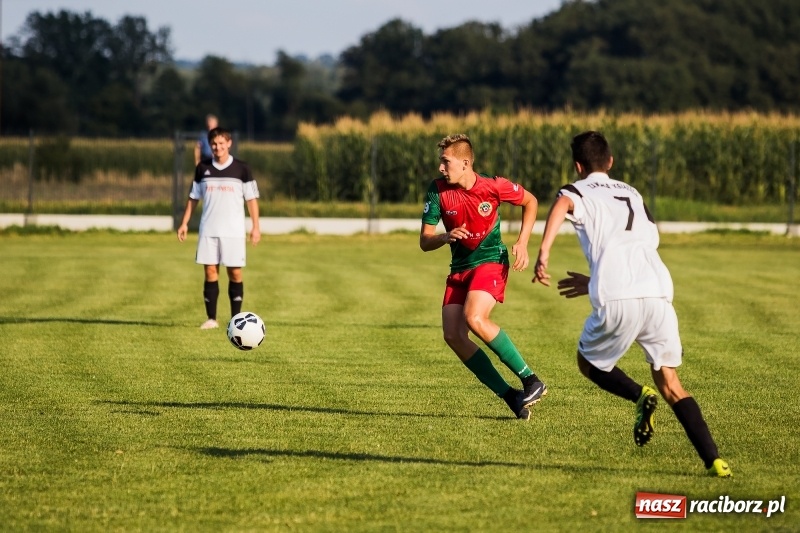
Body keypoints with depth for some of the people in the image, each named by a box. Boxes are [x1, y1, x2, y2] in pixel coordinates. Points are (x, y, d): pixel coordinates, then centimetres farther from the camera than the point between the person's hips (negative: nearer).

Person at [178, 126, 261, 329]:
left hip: (234, 230, -2)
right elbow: (193, 197, 13)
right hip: (208, 229, 2)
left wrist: (256, 226, -4)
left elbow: (251, 198, 2)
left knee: (235, 273, -2)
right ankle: (211, 318, 4)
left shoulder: (241, 169, 0)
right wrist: (184, 223, 7)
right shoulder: (203, 169, 6)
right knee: (210, 271, -1)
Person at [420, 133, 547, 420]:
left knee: (474, 318, -29)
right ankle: (510, 396, -4)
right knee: (453, 335, -10)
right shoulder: (438, 190, -7)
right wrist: (446, 237, -27)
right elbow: (425, 242, -4)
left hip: (491, 262, -5)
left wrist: (522, 243, -6)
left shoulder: (493, 186, -14)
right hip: (460, 268, 5)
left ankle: (531, 381, -19)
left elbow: (530, 202, 6)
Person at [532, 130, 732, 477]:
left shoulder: (578, 191, 14)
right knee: (670, 385, 13)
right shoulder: (632, 195, 30)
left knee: (590, 364, 23)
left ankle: (640, 396, -6)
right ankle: (714, 460, -6)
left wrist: (543, 253, -21)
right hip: (658, 293, 4)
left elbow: (562, 205, -12)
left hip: (617, 301, -4)